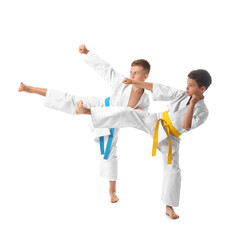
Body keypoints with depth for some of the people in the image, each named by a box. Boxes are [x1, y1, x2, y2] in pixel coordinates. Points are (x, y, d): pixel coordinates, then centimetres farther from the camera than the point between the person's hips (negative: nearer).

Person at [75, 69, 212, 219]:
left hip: (169, 138, -2)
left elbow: (186, 127, -25)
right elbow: (158, 89, 1)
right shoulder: (182, 95, -3)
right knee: (126, 113, -16)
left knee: (173, 170, -3)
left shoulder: (202, 111, -12)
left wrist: (192, 105, -32)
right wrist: (135, 82, 2)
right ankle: (88, 111, -15)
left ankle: (169, 207, 14)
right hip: (155, 122, 2)